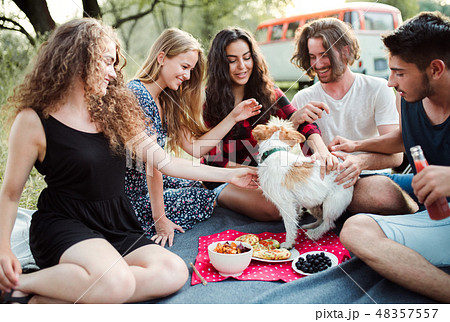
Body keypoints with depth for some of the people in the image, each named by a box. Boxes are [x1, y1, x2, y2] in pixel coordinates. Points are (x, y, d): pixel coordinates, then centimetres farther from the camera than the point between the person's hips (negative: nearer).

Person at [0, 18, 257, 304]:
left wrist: (229, 174, 7)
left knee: (174, 272, -21)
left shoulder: (115, 112, 10)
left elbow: (164, 162, 9)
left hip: (117, 228, 6)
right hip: (64, 224, -6)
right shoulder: (34, 120, -5)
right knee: (117, 281, -35)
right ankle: (23, 284, -11)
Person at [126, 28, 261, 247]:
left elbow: (195, 147, 4)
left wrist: (233, 117, 3)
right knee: (209, 199, -1)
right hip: (134, 194, -9)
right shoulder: (137, 94, -22)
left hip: (150, 184, 9)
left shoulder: (166, 100, 7)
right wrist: (160, 218, -20)